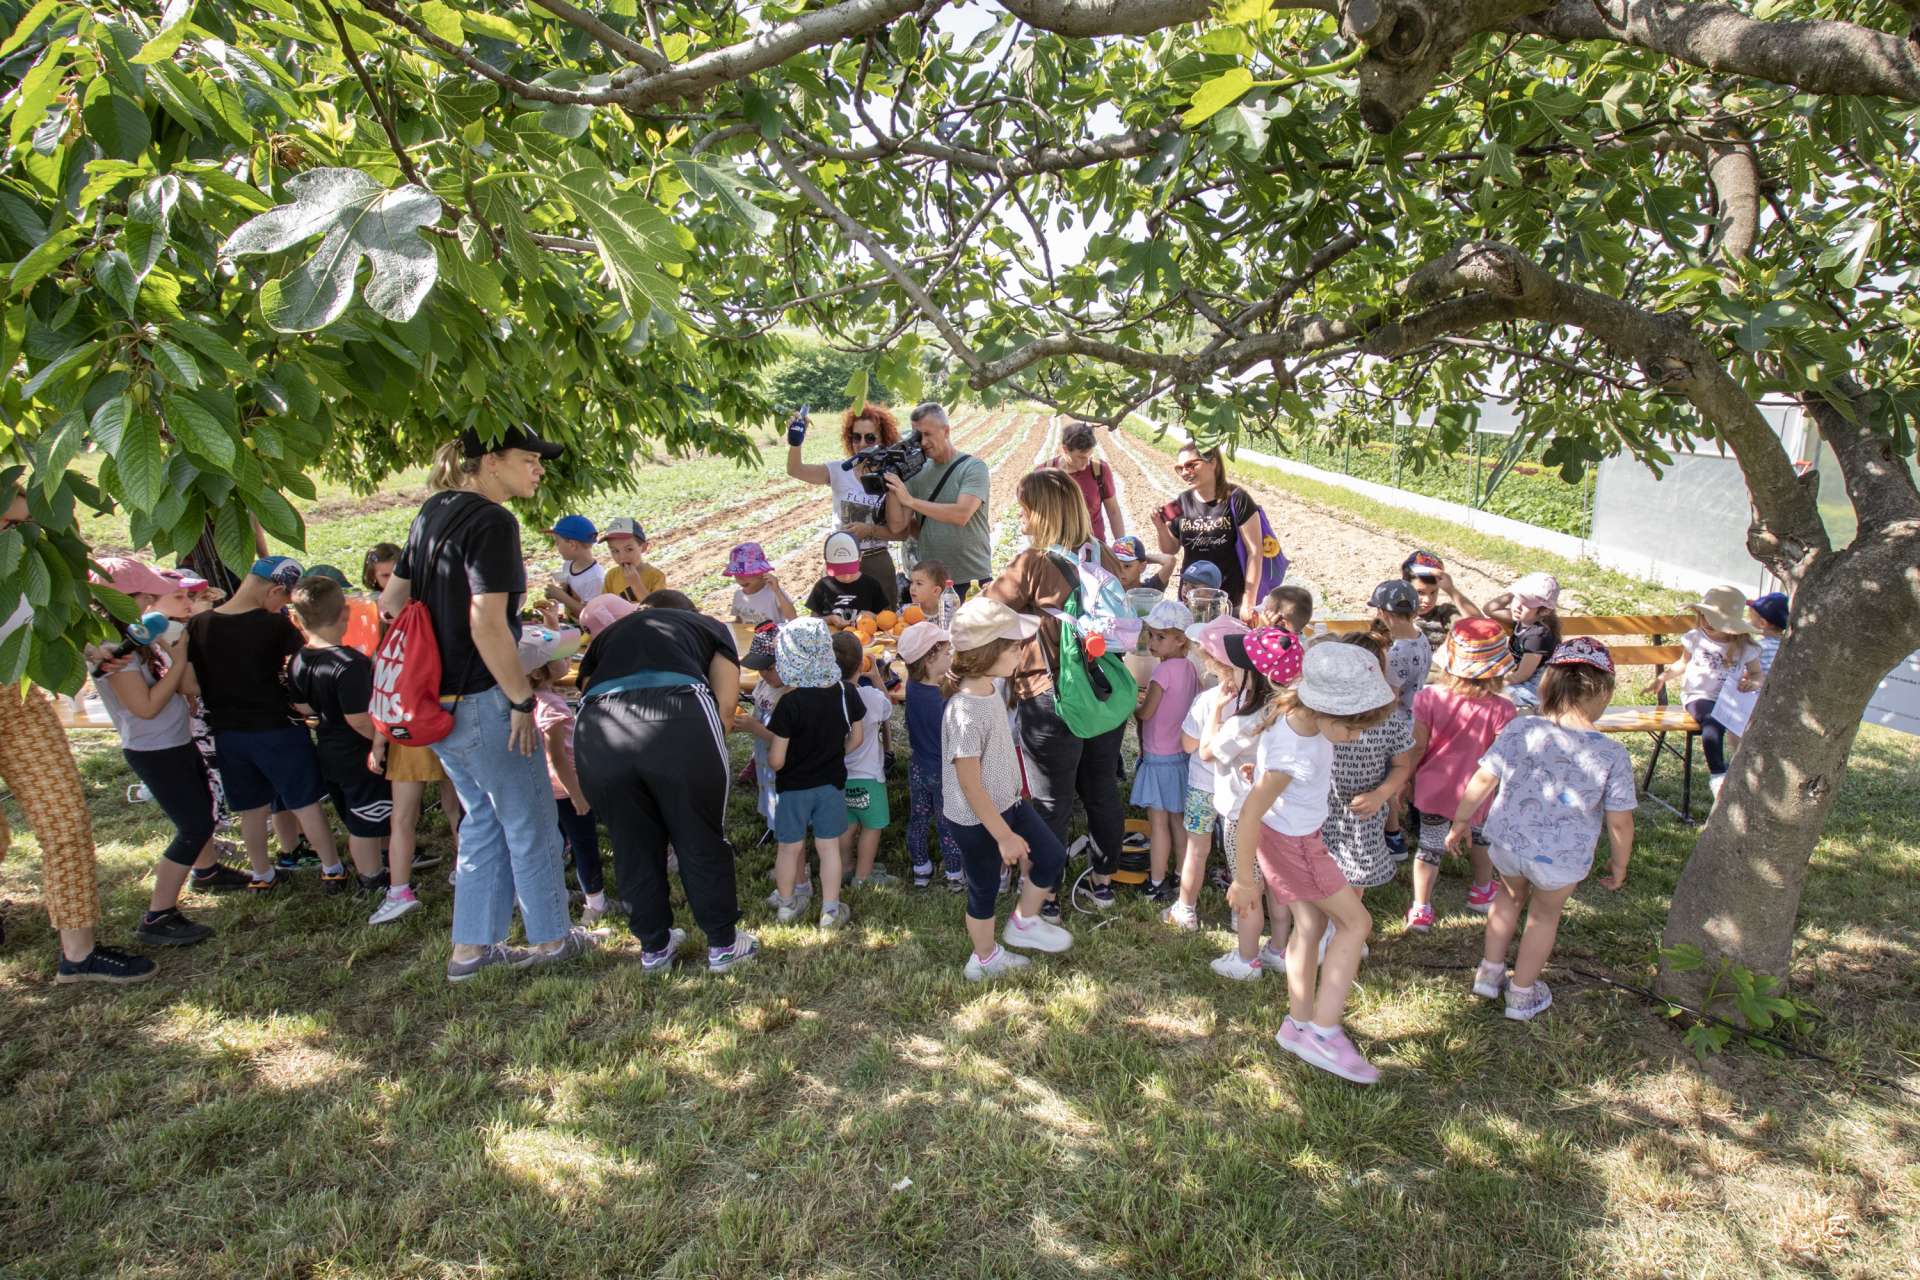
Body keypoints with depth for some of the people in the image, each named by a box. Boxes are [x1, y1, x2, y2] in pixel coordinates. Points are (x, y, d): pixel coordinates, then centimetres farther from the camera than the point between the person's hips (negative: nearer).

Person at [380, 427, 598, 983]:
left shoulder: (432, 512, 9)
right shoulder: (492, 522, -18)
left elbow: (391, 601, 14)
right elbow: (488, 626, -25)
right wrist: (523, 699, -17)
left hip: (439, 701, 9)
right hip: (482, 702, -9)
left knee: (483, 821, 21)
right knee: (530, 821, 9)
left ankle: (471, 947, 29)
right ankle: (550, 937, 25)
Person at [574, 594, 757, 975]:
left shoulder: (608, 633, 37)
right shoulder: (709, 625, 30)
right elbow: (725, 707, 15)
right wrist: (705, 758, 26)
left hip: (596, 731, 3)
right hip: (679, 720, -2)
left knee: (633, 846, 20)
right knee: (702, 841, 16)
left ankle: (654, 947, 36)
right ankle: (723, 945, 29)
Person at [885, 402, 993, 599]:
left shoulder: (973, 467, -5)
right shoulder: (916, 472, 7)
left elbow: (962, 514, -21)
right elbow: (897, 527, 3)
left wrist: (910, 500, -20)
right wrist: (890, 489, -10)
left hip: (972, 580, -4)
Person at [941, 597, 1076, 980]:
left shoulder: (990, 687, -4)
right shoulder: (966, 713, -32)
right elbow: (970, 786, -26)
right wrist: (1004, 836, -18)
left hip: (1007, 803, 8)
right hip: (977, 820, -8)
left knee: (1053, 857, 15)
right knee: (985, 889, 13)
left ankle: (1023, 923, 37)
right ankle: (985, 959, 38)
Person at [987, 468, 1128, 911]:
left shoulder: (1032, 564, -17)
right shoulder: (1102, 556, 1)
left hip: (1050, 698, -6)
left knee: (1051, 803, 8)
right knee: (1102, 791, 19)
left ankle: (1045, 897, 22)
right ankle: (1103, 882, 35)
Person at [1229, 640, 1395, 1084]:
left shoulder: (1303, 716, -12)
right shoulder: (1294, 755, -36)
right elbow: (1249, 815, -29)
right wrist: (1244, 879, -19)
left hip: (1304, 836, 8)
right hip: (1290, 843, -8)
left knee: (1311, 926, 17)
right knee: (1355, 922, 0)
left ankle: (1299, 1024, 31)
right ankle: (1323, 1035, 4)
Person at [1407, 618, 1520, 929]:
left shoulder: (1429, 697, -19)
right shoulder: (1500, 710, -22)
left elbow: (1418, 747, -13)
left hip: (1433, 787, 0)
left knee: (1430, 844, 15)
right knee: (1479, 838, 28)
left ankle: (1420, 909, 20)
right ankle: (1482, 892, 50)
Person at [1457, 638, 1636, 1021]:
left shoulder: (1520, 729, -14)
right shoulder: (1612, 754, -17)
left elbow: (1483, 779, -9)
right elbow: (1619, 821, -10)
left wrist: (1461, 820, 5)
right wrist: (1619, 865, 7)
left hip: (1506, 843, 2)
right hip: (1562, 859, -2)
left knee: (1511, 895, 32)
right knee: (1544, 916, 24)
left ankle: (1489, 973, 42)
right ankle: (1522, 995, 40)